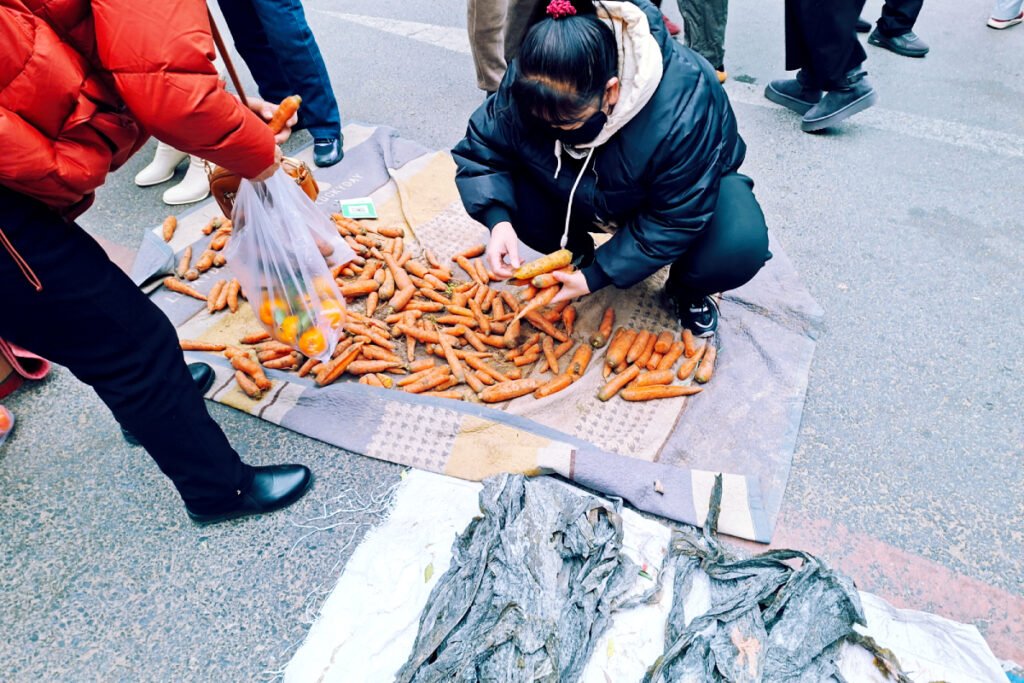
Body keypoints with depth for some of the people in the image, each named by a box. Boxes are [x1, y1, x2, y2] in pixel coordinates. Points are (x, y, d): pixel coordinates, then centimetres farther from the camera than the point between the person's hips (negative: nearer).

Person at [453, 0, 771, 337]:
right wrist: (498, 221, -34)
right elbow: (481, 151, -16)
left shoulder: (683, 110, -38)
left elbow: (672, 222, -29)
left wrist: (598, 276, -30)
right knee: (507, 192, -23)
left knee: (741, 246, -33)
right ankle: (576, 253, 8)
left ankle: (686, 288, 4)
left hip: (689, 191, -3)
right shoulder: (529, 83, -27)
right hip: (586, 193, 3)